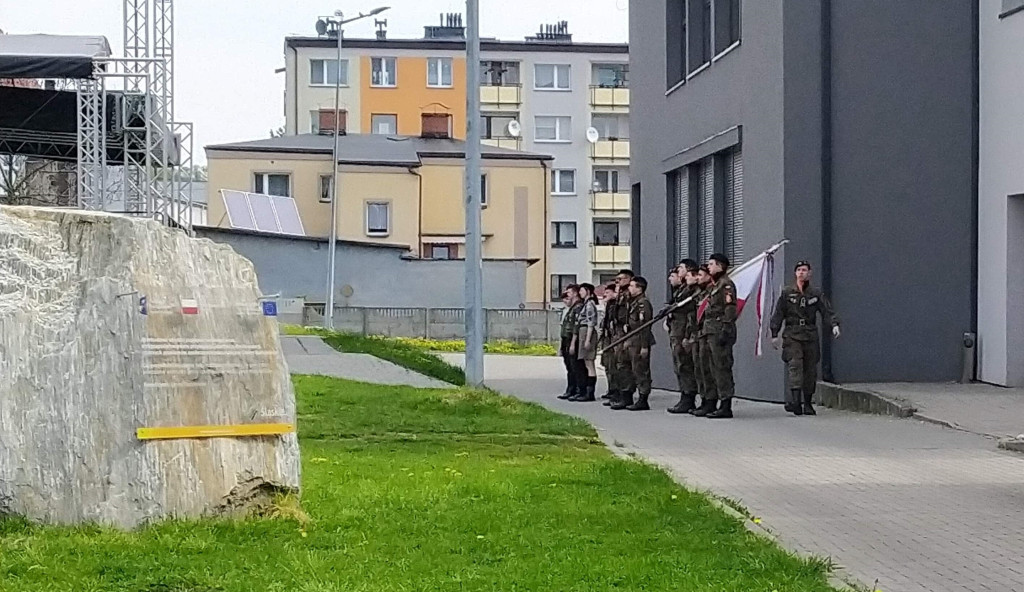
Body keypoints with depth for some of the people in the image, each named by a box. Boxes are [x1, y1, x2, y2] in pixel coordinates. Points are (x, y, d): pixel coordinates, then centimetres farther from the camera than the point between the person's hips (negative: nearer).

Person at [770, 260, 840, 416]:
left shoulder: (816, 294, 9)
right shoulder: (787, 293, 7)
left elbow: (827, 311, 4)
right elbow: (778, 314, 8)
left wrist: (834, 325, -13)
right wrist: (774, 334, 3)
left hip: (810, 335, 2)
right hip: (792, 335, -2)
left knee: (810, 369, 3)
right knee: (795, 365, -18)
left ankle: (807, 403, 13)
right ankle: (794, 400, -29)